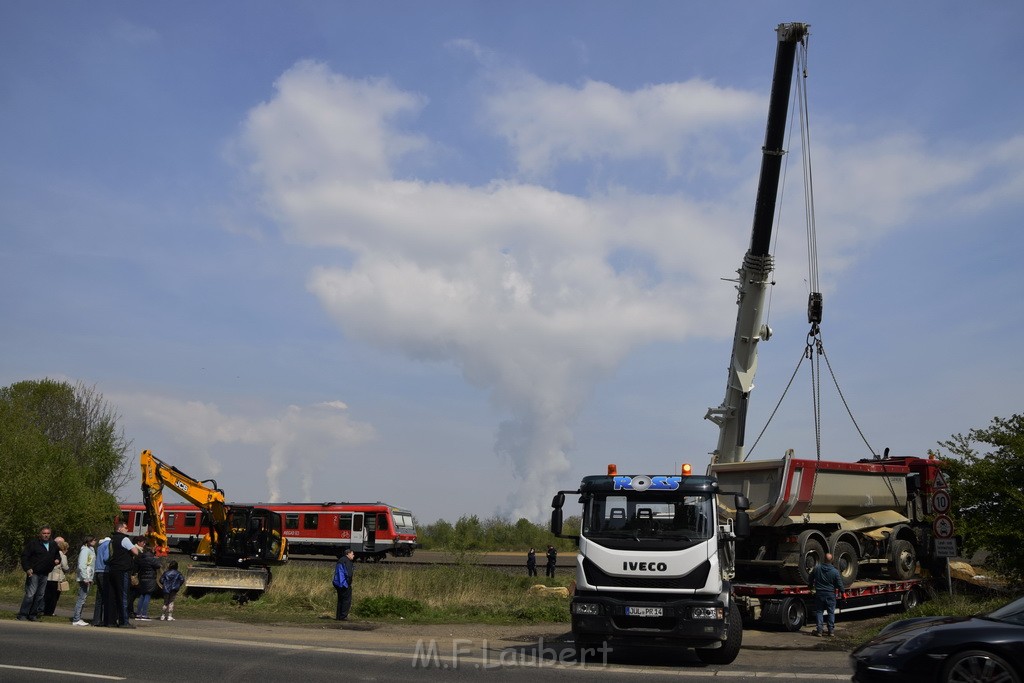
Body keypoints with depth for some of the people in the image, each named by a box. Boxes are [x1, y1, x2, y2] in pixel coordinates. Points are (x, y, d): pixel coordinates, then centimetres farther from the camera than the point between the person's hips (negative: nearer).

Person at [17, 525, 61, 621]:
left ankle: (33, 614, 16)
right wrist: (27, 569, -19)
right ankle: (22, 615, -4)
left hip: (45, 574, 6)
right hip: (33, 573, -6)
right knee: (30, 594, -11)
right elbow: (24, 556, -8)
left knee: (40, 595, 8)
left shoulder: (53, 545, 12)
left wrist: (57, 560, 5)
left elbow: (57, 555, 28)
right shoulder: (33, 543, -6)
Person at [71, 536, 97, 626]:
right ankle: (76, 620, -7)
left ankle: (77, 618, 15)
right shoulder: (85, 550, -10)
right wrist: (85, 578, -21)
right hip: (84, 578, -9)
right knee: (81, 598, -9)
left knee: (82, 598, 11)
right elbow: (82, 565, -18)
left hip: (87, 578, 9)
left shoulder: (91, 550, 19)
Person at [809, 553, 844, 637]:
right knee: (831, 612, 10)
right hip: (830, 595, -1)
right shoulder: (835, 571, -12)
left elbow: (810, 579, 7)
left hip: (819, 594, 1)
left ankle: (819, 630, 5)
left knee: (819, 612, 8)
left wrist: (812, 586, 26)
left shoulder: (816, 569, -6)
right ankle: (831, 631, 12)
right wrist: (842, 592, 10)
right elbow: (839, 584, -6)